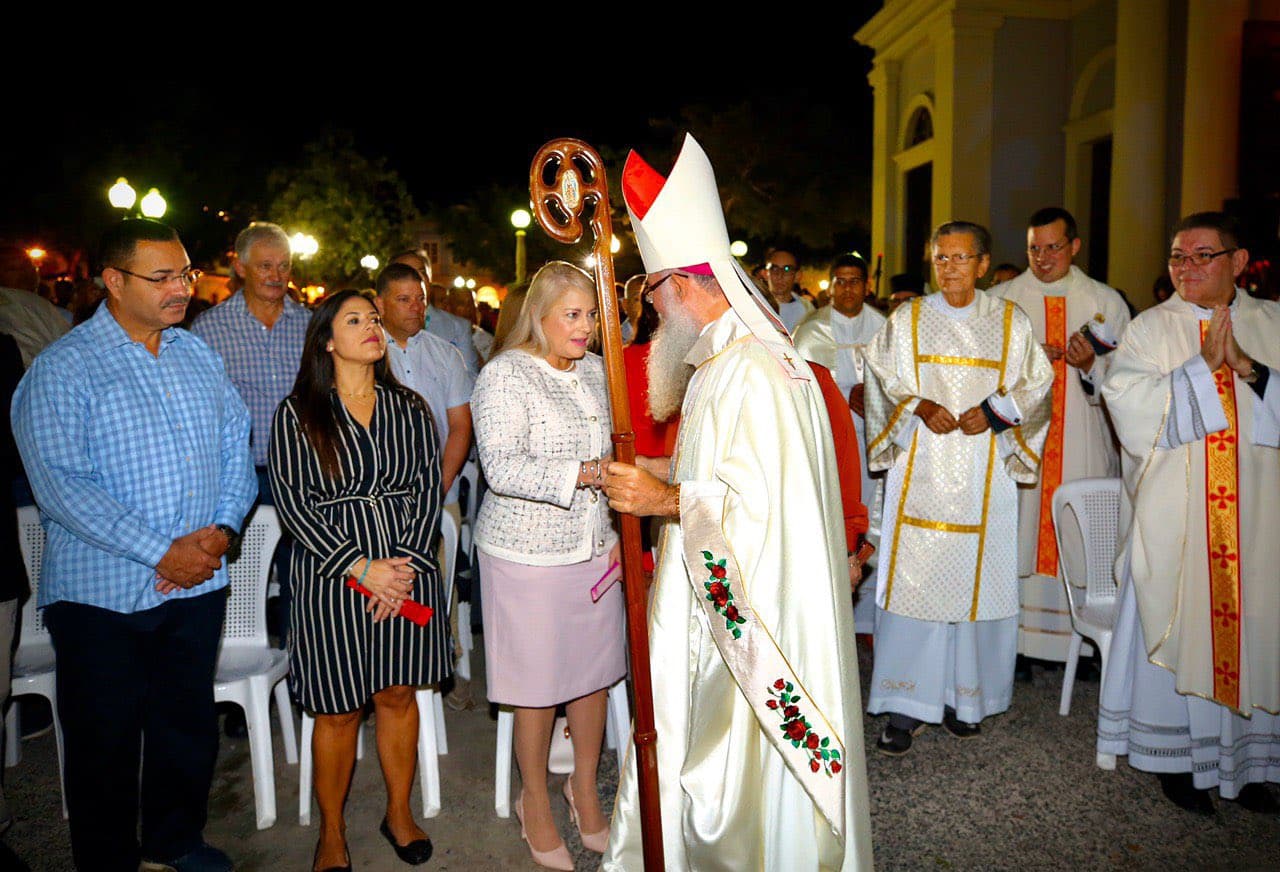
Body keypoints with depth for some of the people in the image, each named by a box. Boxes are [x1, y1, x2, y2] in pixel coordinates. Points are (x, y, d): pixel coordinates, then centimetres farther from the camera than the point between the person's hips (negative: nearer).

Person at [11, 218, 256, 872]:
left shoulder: (198, 356, 8)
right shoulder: (61, 369, -10)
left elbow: (236, 444, 8)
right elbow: (61, 485, -17)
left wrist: (223, 527, -9)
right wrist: (162, 552, -20)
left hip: (198, 585, 5)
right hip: (101, 594, -5)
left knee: (190, 725, 18)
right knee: (105, 743, 10)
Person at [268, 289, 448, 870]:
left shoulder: (409, 409, 7)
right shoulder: (297, 414, -2)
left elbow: (428, 489, 4)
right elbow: (290, 500, -7)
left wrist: (406, 561, -9)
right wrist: (360, 566, -13)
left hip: (408, 568, 3)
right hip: (331, 575, -2)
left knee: (398, 694, 12)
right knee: (338, 708, 6)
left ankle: (399, 813, 32)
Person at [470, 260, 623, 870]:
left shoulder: (596, 370, 8)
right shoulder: (505, 375, -11)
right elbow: (503, 469, -21)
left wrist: (620, 531, 10)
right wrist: (584, 474, -30)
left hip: (595, 547, 6)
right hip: (528, 552, -5)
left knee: (594, 671, 13)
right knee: (539, 682, 7)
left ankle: (585, 785, 37)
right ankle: (535, 801, 31)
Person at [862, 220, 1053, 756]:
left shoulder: (1011, 323, 9)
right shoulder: (907, 321, 9)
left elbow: (1036, 384, 7)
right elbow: (882, 382, 5)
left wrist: (994, 411, -10)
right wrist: (920, 407, -12)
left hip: (984, 476, 1)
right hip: (920, 473, 0)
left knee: (977, 582, 3)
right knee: (913, 582, -5)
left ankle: (967, 697, 18)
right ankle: (906, 708, 2)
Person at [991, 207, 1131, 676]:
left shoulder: (1106, 302, 10)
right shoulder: (1001, 299, 8)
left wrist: (1091, 364, -13)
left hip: (1084, 446, 1)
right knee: (1018, 533, -3)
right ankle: (1017, 641, 4)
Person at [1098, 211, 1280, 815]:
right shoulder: (1150, 329, 2)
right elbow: (1130, 407, -11)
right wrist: (1203, 366, -17)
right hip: (1174, 513, -2)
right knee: (1176, 626, 2)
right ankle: (1177, 755, 17)